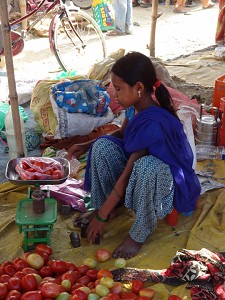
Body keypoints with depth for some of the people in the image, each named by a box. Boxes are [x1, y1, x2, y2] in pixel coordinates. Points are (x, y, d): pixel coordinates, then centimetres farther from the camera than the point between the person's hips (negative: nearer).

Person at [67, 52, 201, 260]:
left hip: (171, 187, -8)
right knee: (103, 145, -9)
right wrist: (87, 146, 4)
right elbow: (122, 133, 16)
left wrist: (102, 215, -20)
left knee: (146, 166, -41)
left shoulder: (152, 124, -32)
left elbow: (126, 175, -28)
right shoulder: (136, 107, -7)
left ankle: (139, 234, -17)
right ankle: (110, 207, 5)